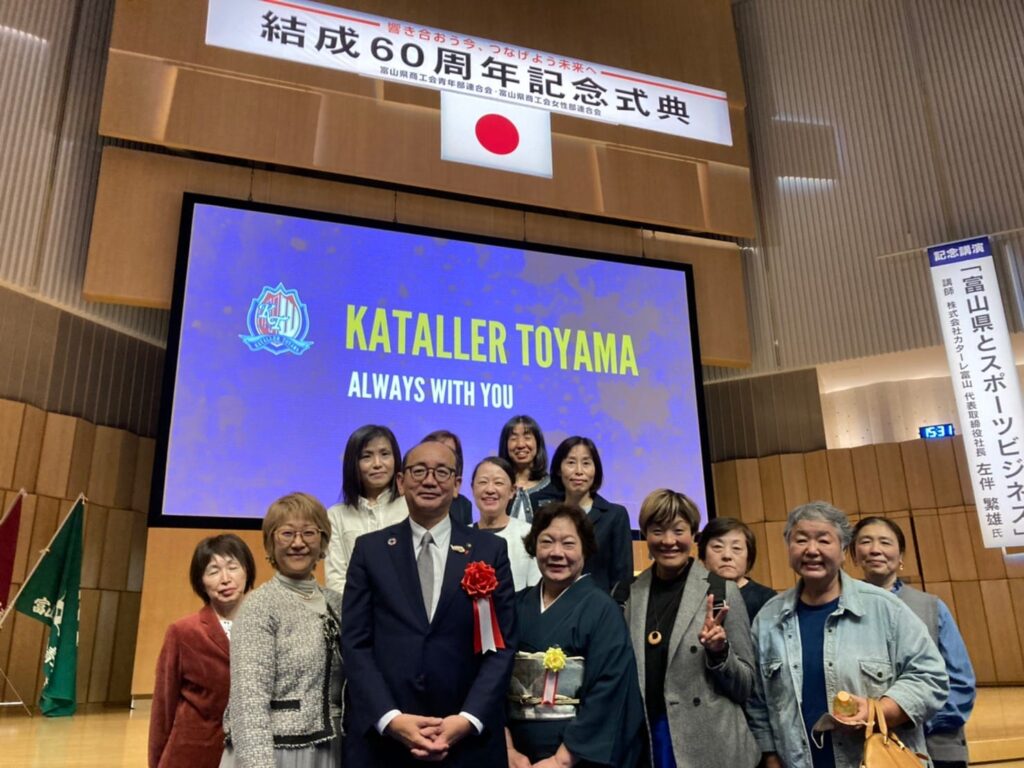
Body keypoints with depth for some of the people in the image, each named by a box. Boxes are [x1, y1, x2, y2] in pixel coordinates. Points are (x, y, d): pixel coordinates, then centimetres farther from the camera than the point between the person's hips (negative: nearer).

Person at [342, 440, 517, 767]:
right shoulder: (370, 549, 3)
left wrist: (469, 719, -12)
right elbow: (355, 643, -2)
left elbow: (502, 646, -1)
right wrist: (390, 718, -12)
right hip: (381, 737, 0)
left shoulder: (490, 551, 1)